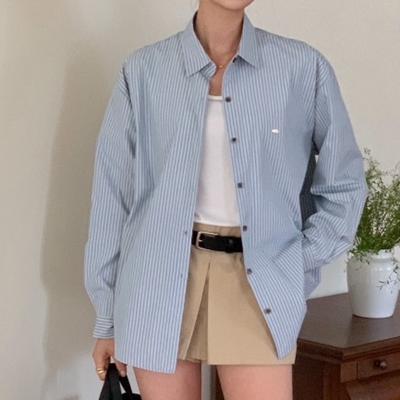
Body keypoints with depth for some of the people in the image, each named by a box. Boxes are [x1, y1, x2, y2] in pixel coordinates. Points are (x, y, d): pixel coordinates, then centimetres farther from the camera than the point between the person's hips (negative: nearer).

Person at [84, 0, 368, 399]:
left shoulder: (304, 68, -2)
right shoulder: (143, 71, -1)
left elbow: (344, 186, 8)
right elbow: (112, 196, 3)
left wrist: (298, 268, -2)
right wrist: (107, 317, 5)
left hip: (257, 282, 0)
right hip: (160, 281, 1)